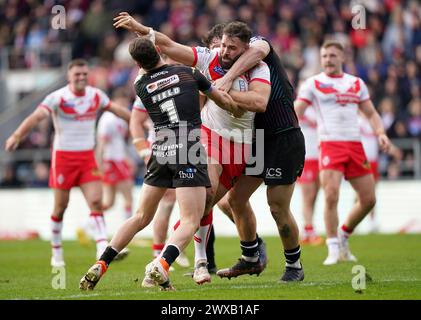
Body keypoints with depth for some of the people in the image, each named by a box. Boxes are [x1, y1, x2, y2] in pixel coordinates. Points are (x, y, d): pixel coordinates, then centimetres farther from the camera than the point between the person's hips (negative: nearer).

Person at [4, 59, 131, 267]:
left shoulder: (96, 95, 3)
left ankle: (102, 248, -13)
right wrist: (17, 136, -40)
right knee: (60, 207, 4)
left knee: (96, 202, -10)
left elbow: (116, 109, 20)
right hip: (63, 156, -3)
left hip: (88, 157, 3)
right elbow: (37, 116, -26)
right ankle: (56, 252, 20)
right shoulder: (58, 97, -13)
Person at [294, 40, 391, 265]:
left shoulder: (357, 83, 15)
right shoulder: (313, 84, 5)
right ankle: (333, 249, -9)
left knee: (368, 199, 3)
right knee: (331, 196, -18)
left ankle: (343, 236, 24)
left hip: (355, 145, 4)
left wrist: (381, 133, 2)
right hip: (330, 144, -4)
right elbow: (295, 113, -1)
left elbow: (371, 113, 20)